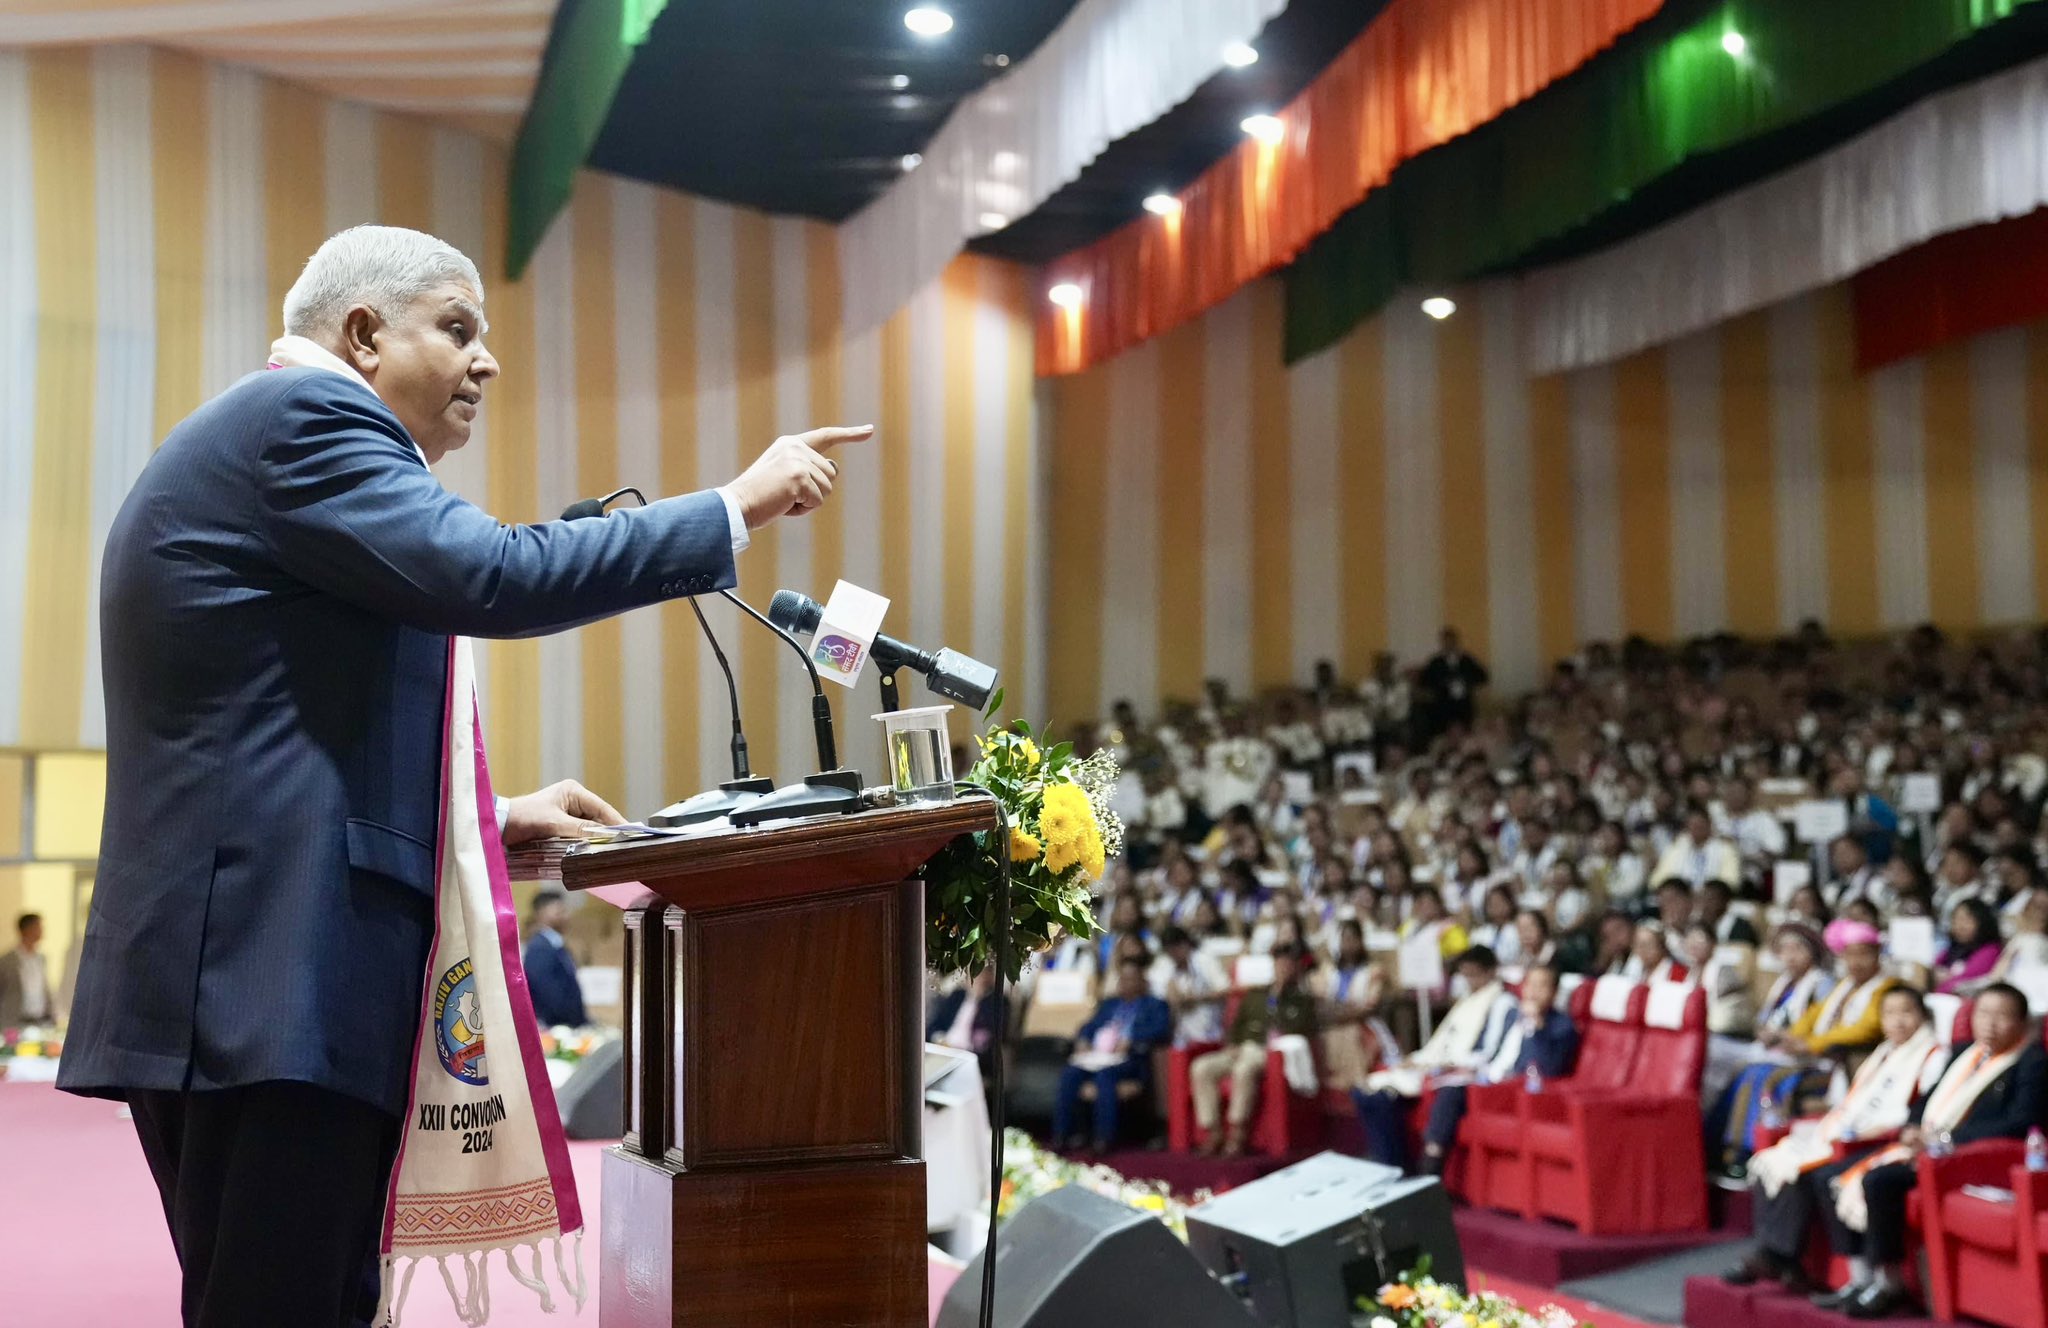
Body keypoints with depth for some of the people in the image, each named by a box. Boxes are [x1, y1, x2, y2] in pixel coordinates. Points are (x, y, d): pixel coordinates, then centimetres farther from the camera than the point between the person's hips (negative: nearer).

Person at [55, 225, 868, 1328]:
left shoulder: (232, 448, 26)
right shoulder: (306, 418, -6)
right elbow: (493, 576, -19)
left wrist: (488, 816, 20)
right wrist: (740, 505, -10)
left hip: (214, 980, 11)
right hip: (277, 987, -11)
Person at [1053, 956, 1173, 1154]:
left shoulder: (1155, 1005, 14)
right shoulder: (1109, 1003, 32)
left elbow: (1161, 1031, -3)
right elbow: (1090, 1025, 25)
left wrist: (1130, 1041, -16)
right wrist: (1082, 1040, 1)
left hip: (1128, 1059, -5)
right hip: (1095, 1056, 5)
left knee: (1104, 1074, -37)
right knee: (1069, 1073, -26)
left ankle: (1104, 1138, -37)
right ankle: (1061, 1135, -25)